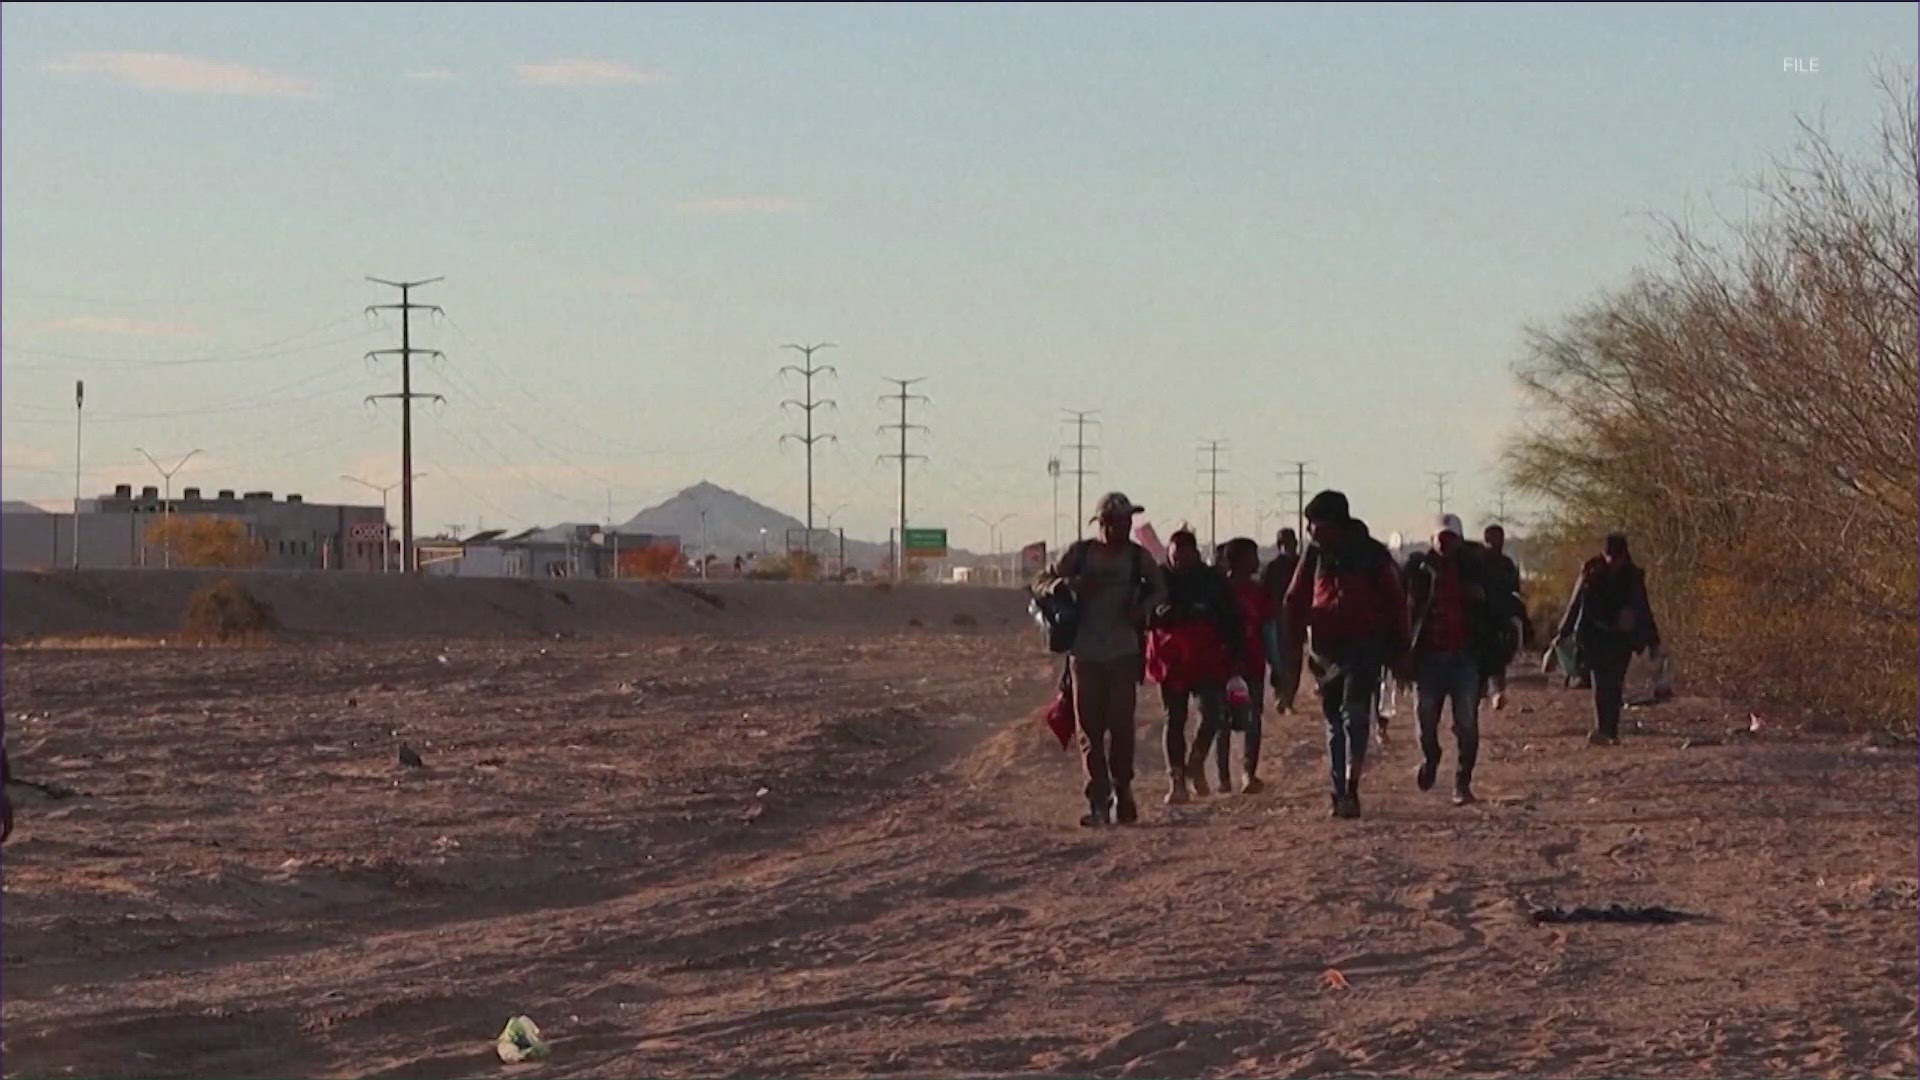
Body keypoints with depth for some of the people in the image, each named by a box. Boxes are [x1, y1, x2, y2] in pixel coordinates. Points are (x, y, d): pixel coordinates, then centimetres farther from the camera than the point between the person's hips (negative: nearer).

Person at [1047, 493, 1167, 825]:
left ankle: (1123, 792, 12)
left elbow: (1160, 589, 17)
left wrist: (1141, 609, -3)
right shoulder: (1079, 553, 3)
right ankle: (1099, 801, -1)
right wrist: (1074, 586, -11)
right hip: (1085, 652, 0)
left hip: (1124, 652, 0)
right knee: (1090, 729, -3)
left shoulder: (1138, 557, 5)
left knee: (1122, 727, -3)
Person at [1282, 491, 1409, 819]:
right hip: (1326, 650, 4)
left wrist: (1397, 647, 1)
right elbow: (1294, 603, 10)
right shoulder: (1315, 556, 7)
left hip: (1362, 647, -4)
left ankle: (1350, 790, -20)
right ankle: (1339, 792, 14)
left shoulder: (1371, 554, -2)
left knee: (1354, 715, -16)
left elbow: (1395, 601, 4)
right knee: (1334, 721, 8)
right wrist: (1292, 647, 1)